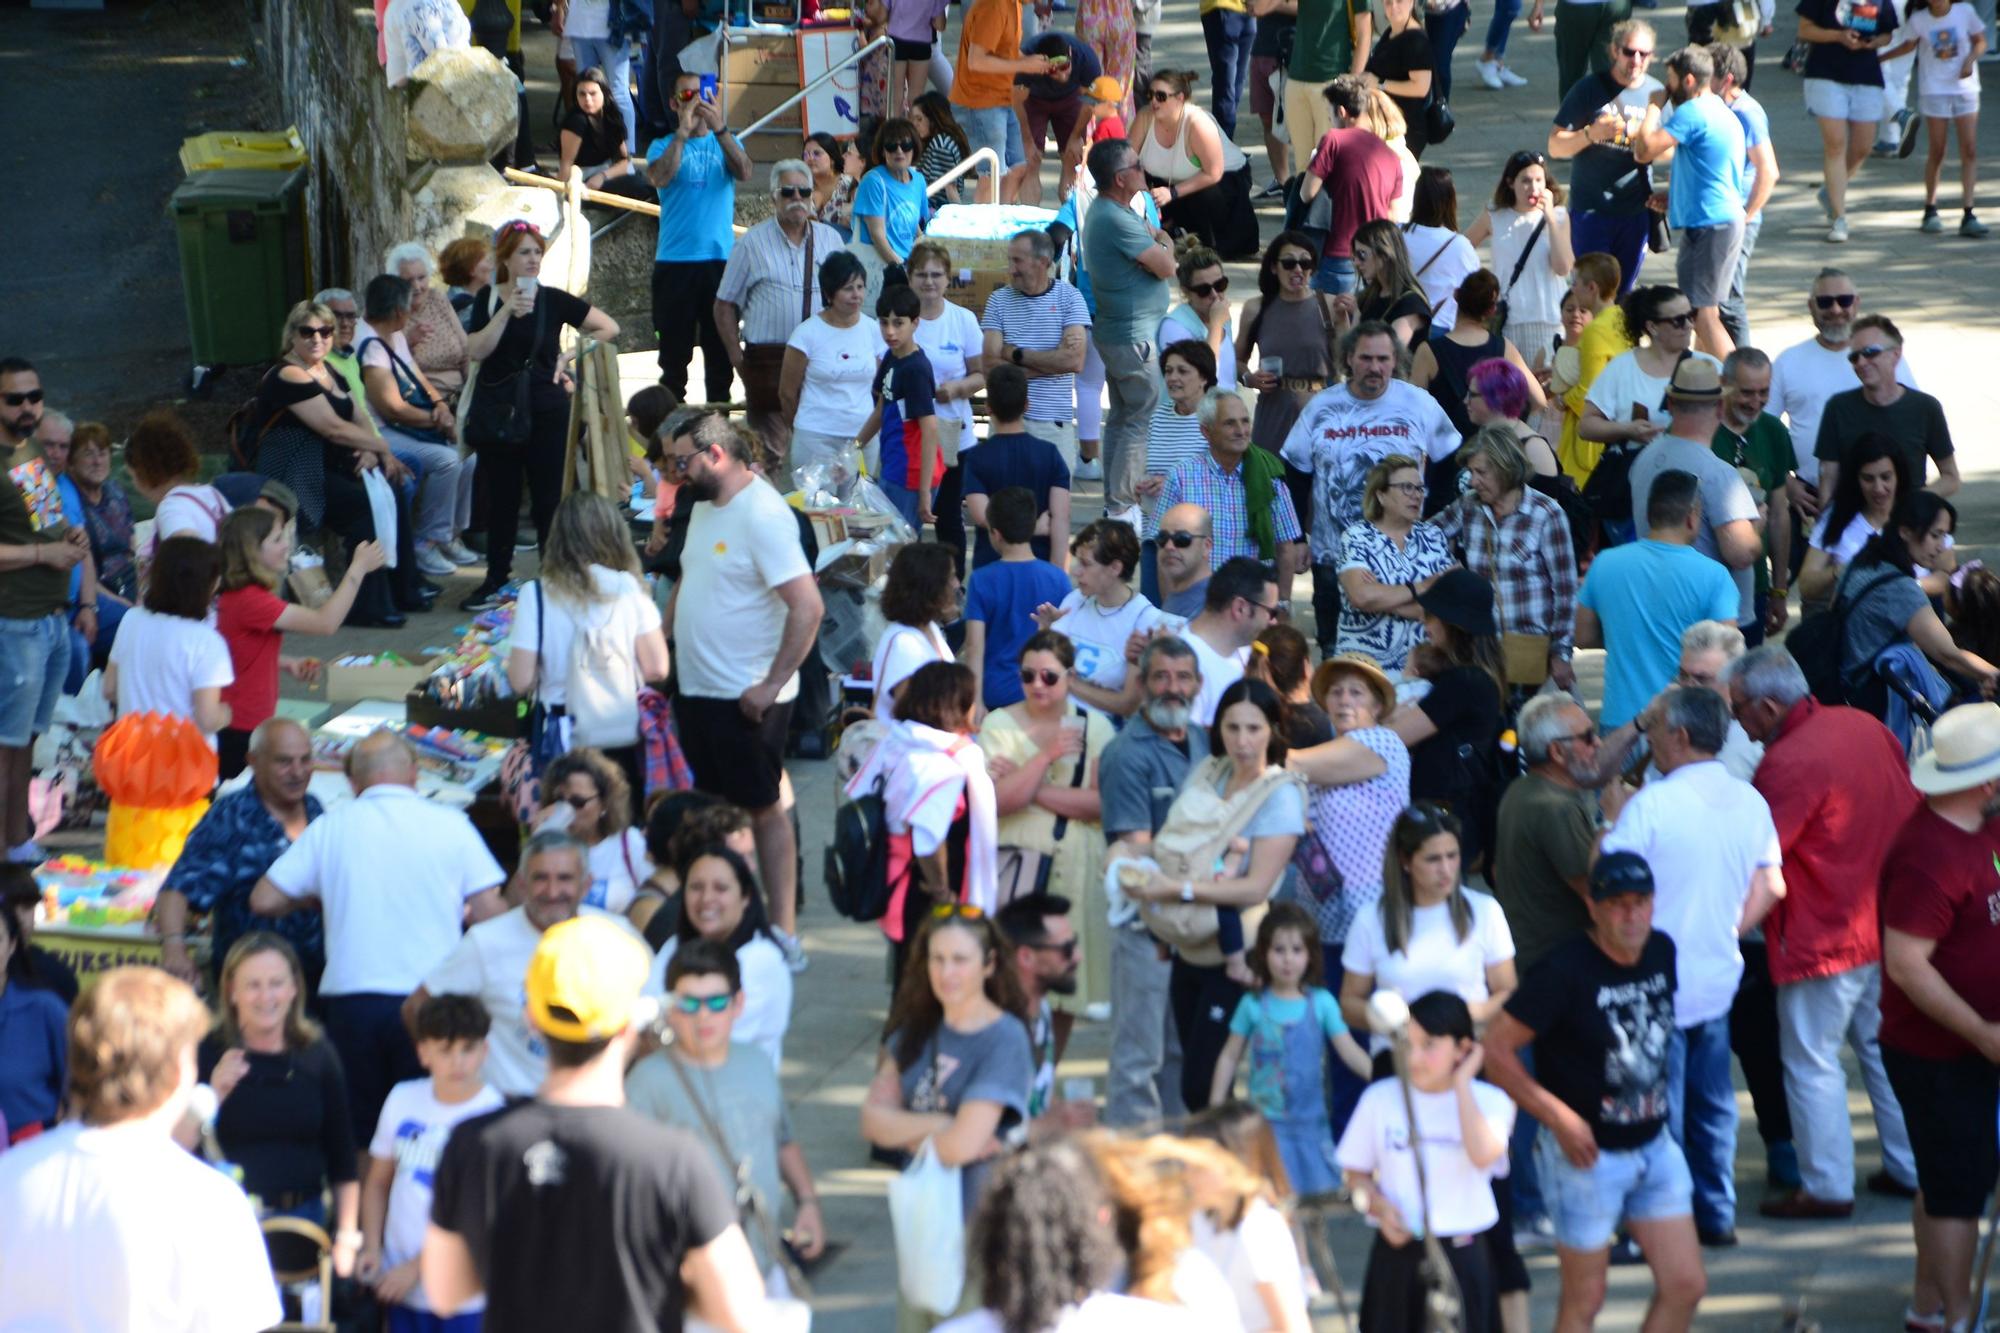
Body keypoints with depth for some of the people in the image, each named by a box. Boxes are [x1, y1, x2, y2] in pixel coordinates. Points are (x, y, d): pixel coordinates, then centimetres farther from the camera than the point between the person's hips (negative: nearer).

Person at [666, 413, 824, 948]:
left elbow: (807, 607, -25)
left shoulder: (763, 516, -19)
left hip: (746, 698, -9)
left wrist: (771, 686, -23)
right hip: (697, 690, 9)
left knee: (763, 809, -3)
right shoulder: (705, 506, 10)